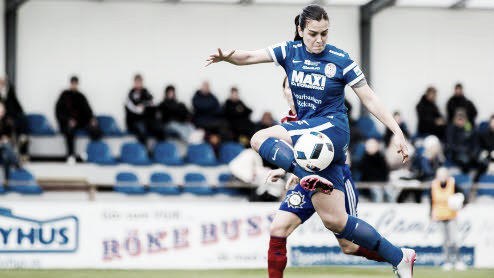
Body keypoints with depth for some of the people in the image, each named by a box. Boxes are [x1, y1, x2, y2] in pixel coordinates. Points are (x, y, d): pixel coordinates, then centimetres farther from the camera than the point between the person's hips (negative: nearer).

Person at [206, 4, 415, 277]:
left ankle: (310, 177, -40)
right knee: (334, 221, 0)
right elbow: (250, 56, -1)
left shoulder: (340, 60, -3)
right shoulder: (290, 52, 8)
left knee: (260, 139, -23)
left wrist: (398, 132, -5)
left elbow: (370, 99, 0)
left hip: (331, 128, -5)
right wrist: (226, 57, -23)